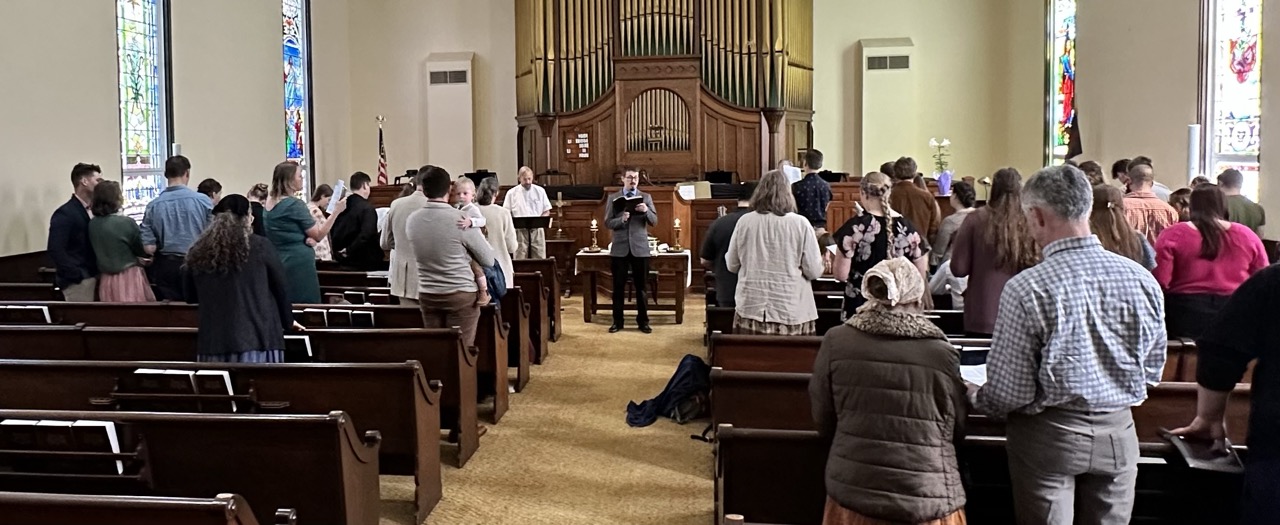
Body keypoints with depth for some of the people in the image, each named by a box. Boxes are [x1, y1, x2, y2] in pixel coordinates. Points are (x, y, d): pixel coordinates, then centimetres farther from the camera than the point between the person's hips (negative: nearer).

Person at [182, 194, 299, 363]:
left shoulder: (198, 252, 7)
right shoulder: (260, 246, -3)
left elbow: (190, 297, 16)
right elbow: (281, 288, 5)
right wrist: (288, 322, 20)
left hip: (213, 339, 3)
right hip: (257, 337, -3)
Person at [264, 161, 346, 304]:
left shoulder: (269, 203, 10)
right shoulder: (295, 204, -15)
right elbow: (319, 235, -12)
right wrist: (336, 211, -8)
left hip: (277, 264, 9)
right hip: (299, 265, -9)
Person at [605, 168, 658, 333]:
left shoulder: (646, 197, 5)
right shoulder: (613, 198, 3)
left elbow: (654, 221, -1)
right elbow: (607, 223, -2)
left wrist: (646, 211, -21)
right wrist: (621, 219, -21)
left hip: (640, 247, 0)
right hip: (620, 248, 0)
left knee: (641, 286, 5)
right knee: (618, 286, 5)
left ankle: (643, 321, 15)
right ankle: (617, 321, 14)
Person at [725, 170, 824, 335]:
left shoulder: (745, 221, -2)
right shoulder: (800, 223, -8)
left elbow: (732, 265, 8)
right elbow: (814, 272, -5)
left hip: (751, 309, 2)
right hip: (791, 313, -2)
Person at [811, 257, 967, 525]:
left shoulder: (836, 342, -8)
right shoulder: (941, 354, -12)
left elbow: (824, 423, 2)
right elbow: (956, 428, 2)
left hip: (852, 493, 1)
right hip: (927, 500, -1)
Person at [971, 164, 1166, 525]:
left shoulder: (1026, 288, -20)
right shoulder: (1142, 279, -6)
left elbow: (1010, 393, -16)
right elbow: (1153, 370, 7)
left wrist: (975, 399, 5)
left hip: (1049, 437, -4)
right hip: (1118, 434, 4)